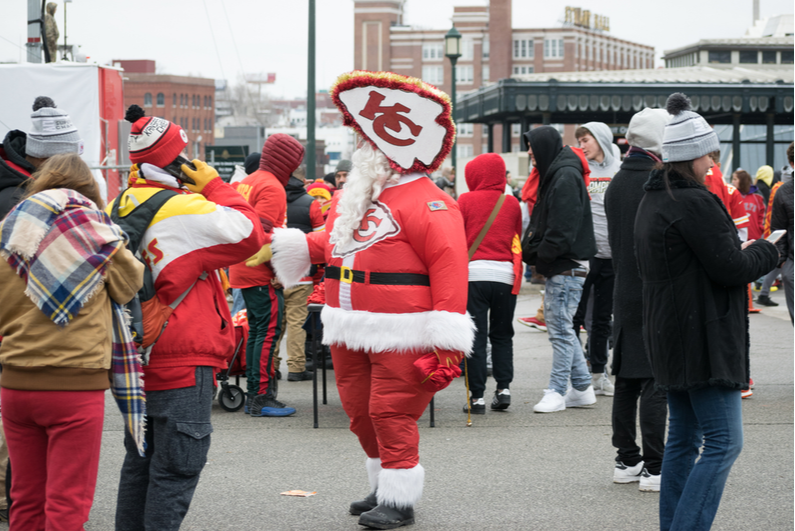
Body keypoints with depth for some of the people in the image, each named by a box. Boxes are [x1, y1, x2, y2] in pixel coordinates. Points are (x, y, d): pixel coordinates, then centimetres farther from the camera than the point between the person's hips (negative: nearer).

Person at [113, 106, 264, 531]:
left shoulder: (119, 209, 10)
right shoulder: (186, 211, -17)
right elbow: (249, 234, -11)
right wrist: (215, 187, -2)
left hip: (138, 360, 8)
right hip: (183, 362, -8)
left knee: (140, 462, 17)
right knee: (177, 467, -2)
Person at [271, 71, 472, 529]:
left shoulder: (424, 201, -12)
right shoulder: (350, 197, 15)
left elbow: (449, 265, -18)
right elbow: (332, 243, 26)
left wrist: (446, 338, -21)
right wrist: (295, 246, 4)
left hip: (400, 335, -8)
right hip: (351, 332, 8)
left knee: (392, 412, -6)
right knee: (360, 410, 14)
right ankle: (384, 487, 28)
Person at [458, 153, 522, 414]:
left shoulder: (466, 200, -2)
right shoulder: (512, 203, 6)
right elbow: (518, 240, 11)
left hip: (474, 273, -2)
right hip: (505, 275, 3)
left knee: (476, 336, 1)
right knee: (502, 334, 15)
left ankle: (477, 396, -1)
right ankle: (503, 387, 6)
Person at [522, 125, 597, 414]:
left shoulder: (566, 177, -15)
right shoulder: (553, 174, 17)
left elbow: (563, 227, -21)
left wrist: (542, 253, -12)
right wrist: (533, 251, 8)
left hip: (567, 267, -10)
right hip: (559, 267, 10)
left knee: (561, 329, -5)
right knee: (560, 327, 14)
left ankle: (557, 392, 0)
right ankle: (582, 389, 19)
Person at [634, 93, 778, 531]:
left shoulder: (651, 201, 13)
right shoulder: (695, 203, -17)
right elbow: (731, 269, -17)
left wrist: (740, 251, 15)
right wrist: (763, 251, 2)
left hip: (669, 338, 10)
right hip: (704, 339, -10)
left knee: (683, 438, 15)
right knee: (723, 443, -7)